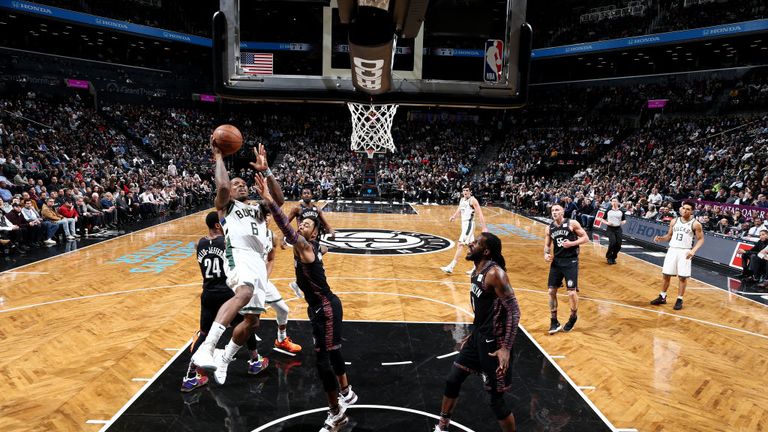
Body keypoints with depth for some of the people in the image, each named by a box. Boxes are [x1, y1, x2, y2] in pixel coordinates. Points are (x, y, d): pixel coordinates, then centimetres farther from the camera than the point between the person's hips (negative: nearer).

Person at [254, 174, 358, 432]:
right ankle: (346, 393, 44)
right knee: (332, 352, 24)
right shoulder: (304, 246, 3)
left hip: (326, 309, -10)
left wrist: (269, 200, -44)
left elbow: (288, 231, -38)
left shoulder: (305, 247, -21)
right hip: (323, 307, 10)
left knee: (322, 360, -3)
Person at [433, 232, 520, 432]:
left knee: (497, 400, 2)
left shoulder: (495, 273, -22)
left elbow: (514, 311, -23)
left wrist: (506, 348, -27)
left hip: (493, 343, -9)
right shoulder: (477, 272, 7)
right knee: (452, 380, 16)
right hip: (478, 337, 9)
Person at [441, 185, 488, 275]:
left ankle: (451, 267, -13)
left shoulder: (473, 200, -12)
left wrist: (484, 228, -21)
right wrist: (454, 216, 9)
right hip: (464, 224, 9)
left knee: (460, 245, -12)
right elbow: (459, 209, 28)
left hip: (469, 224, -9)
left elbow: (480, 214, -16)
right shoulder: (462, 200, 12)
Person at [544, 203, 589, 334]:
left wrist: (572, 243, -19)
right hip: (556, 261, 5)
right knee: (551, 291, 3)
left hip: (571, 261, -4)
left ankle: (573, 317, 23)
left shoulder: (572, 223, -8)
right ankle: (554, 321, 17)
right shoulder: (549, 228, 5)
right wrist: (546, 254, -8)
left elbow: (585, 238, -4)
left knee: (572, 292, -5)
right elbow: (547, 245, 13)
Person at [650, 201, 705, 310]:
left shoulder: (695, 224, -5)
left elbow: (701, 239, -3)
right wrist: (661, 238, -4)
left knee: (682, 277, 0)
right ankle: (662, 297, 21)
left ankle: (679, 300, 10)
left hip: (684, 252, -4)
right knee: (666, 275, 8)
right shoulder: (674, 221, 7)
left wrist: (693, 250, -18)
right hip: (672, 250, 4)